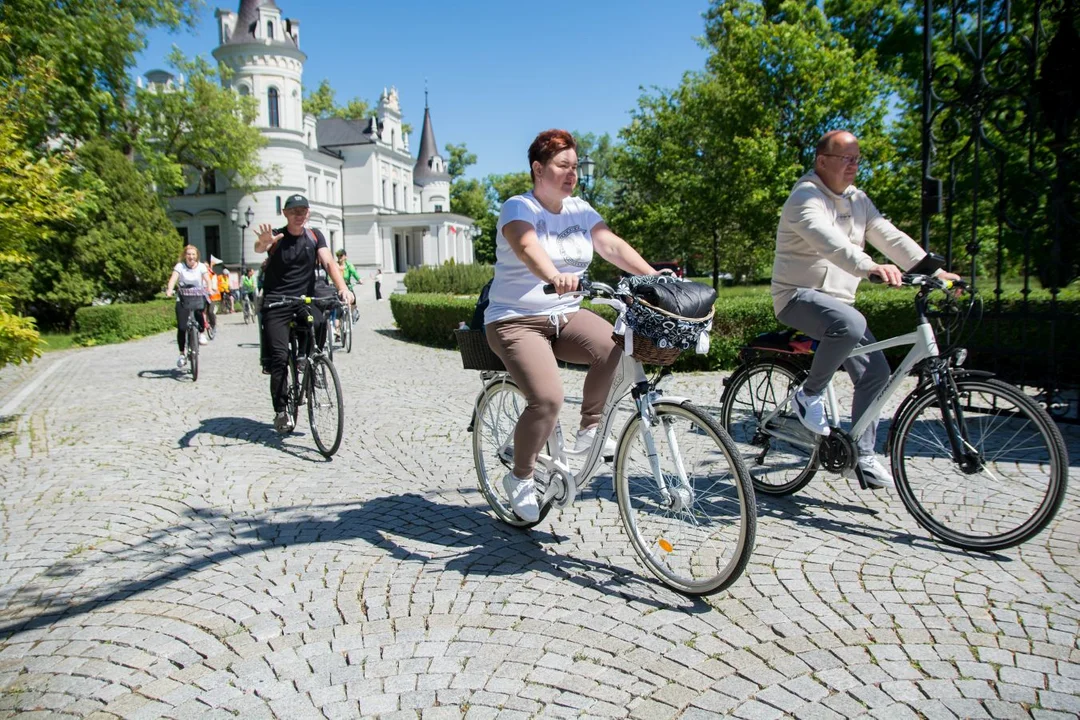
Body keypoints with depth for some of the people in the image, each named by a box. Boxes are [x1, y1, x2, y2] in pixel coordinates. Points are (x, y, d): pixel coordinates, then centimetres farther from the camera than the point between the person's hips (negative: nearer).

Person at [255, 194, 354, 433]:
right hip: (276, 303, -3)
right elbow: (258, 248, -25)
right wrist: (264, 242, -51)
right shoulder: (276, 236, -4)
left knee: (320, 324, -24)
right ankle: (281, 411, 1)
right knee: (279, 357, -9)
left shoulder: (315, 236, 4)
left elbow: (329, 262, -8)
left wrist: (343, 288, -26)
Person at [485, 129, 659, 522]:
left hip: (566, 316, 6)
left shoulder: (579, 209, 10)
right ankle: (519, 477, 0)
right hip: (516, 321, -5)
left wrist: (652, 276, -19)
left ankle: (590, 429, -4)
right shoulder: (518, 208, -9)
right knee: (547, 398, -26)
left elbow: (612, 244, -3)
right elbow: (527, 246, -31)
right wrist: (554, 276, -52)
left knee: (615, 346, -26)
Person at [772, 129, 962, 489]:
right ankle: (809, 394, -14)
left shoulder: (857, 200, 14)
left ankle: (862, 458, 10)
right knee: (850, 324, -37)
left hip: (837, 299, 8)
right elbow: (828, 240, -33)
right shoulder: (806, 197, -14)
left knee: (875, 373, 0)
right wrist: (870, 267, -49)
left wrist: (933, 270, -5)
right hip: (799, 295, -8)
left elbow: (890, 236, 6)